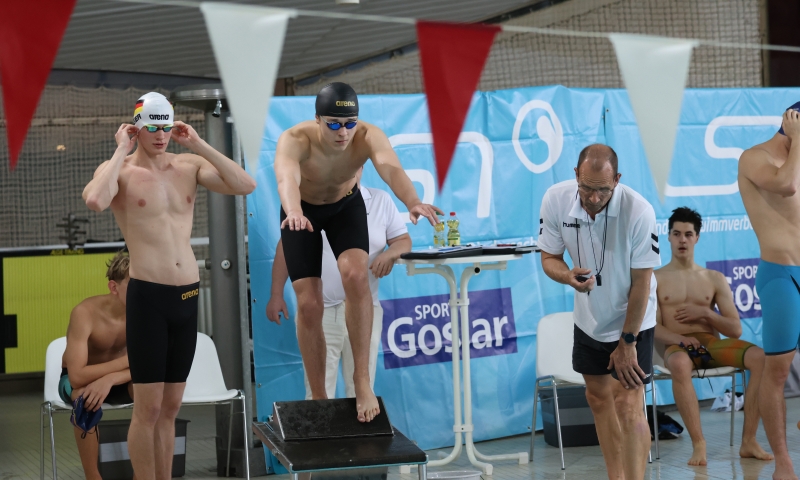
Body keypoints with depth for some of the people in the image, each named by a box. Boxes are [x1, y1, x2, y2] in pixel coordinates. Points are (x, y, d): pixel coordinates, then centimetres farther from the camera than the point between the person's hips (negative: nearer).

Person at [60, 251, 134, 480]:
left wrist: (110, 378, -42)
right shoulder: (85, 313, -32)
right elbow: (76, 376, -39)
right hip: (77, 380, -3)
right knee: (85, 395, -38)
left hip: (116, 379, 3)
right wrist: (129, 360, -37)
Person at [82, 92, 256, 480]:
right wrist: (121, 150, -14)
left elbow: (246, 186, -5)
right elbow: (95, 201, -26)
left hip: (188, 296, 5)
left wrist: (198, 144, -3)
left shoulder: (191, 165, 9)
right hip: (147, 296, -4)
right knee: (148, 409, -2)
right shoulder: (119, 170, -2)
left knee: (170, 407, 13)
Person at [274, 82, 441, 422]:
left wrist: (412, 202, -73)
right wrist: (294, 212, -78)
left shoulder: (369, 137, -32)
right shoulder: (295, 140, -35)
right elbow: (286, 177, -56)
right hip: (303, 210, 0)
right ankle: (319, 401, 8)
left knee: (356, 274, -26)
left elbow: (390, 167, -52)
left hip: (346, 205, 1)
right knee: (308, 304, -6)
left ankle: (362, 379, -16)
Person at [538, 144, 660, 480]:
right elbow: (549, 258, -5)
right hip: (588, 318, 5)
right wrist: (568, 276, -29)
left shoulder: (639, 212, -28)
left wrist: (627, 342, -15)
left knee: (628, 407, -10)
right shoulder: (556, 200, -17)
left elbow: (641, 282, -20)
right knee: (598, 398, 13)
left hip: (632, 320, -5)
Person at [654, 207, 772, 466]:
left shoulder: (715, 278, 16)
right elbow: (652, 328, -2)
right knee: (680, 365, -42)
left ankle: (748, 441, -25)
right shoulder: (654, 279, 9)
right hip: (677, 346, -3)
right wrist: (679, 339, -22)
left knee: (761, 357, -27)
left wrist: (705, 313, -6)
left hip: (712, 344, 3)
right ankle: (698, 444, -36)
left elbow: (735, 329, 11)